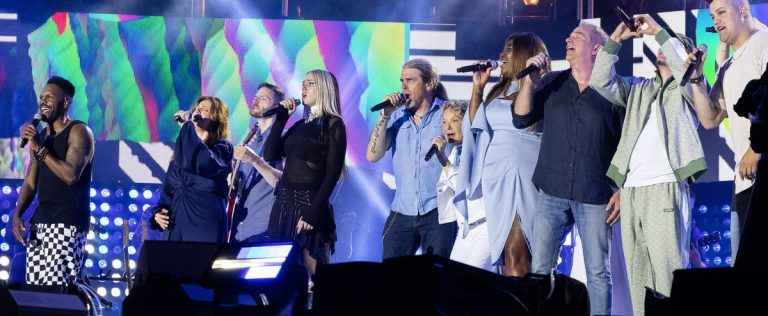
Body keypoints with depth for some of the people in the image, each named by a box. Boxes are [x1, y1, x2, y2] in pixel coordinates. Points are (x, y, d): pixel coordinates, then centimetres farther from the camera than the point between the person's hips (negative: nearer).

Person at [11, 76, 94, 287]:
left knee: (55, 290, -17)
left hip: (68, 223, -7)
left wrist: (39, 149, -15)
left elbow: (71, 175, -19)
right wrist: (17, 214, 1)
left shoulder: (79, 132, -5)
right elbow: (30, 182, 17)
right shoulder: (40, 136, 17)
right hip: (39, 222, 7)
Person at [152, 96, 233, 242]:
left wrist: (189, 125, -16)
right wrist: (159, 211, 3)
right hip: (176, 222, 6)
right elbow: (169, 185, 21)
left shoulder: (222, 147, 1)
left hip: (205, 221, -6)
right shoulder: (182, 147, 20)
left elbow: (204, 164, -21)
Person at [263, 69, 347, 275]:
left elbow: (333, 173, -10)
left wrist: (313, 212, -18)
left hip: (310, 205, -7)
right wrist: (281, 118, 7)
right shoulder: (300, 125, 17)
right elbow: (270, 156, 11)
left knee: (312, 276, -7)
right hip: (284, 204, 7)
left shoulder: (333, 124, -3)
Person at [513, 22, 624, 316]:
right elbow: (521, 118, 4)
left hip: (595, 197, -3)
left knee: (598, 272, -1)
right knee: (539, 269, 1)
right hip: (551, 194, 3)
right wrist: (530, 79, -6)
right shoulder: (551, 83, 12)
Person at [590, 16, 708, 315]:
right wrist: (615, 40, 6)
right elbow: (601, 81, 14)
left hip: (666, 188, -6)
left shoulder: (688, 88, 10)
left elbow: (685, 68, -12)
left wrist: (658, 31, -6)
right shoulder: (639, 89, 24)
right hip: (631, 189, 6)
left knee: (668, 270, -13)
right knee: (637, 273, 3)